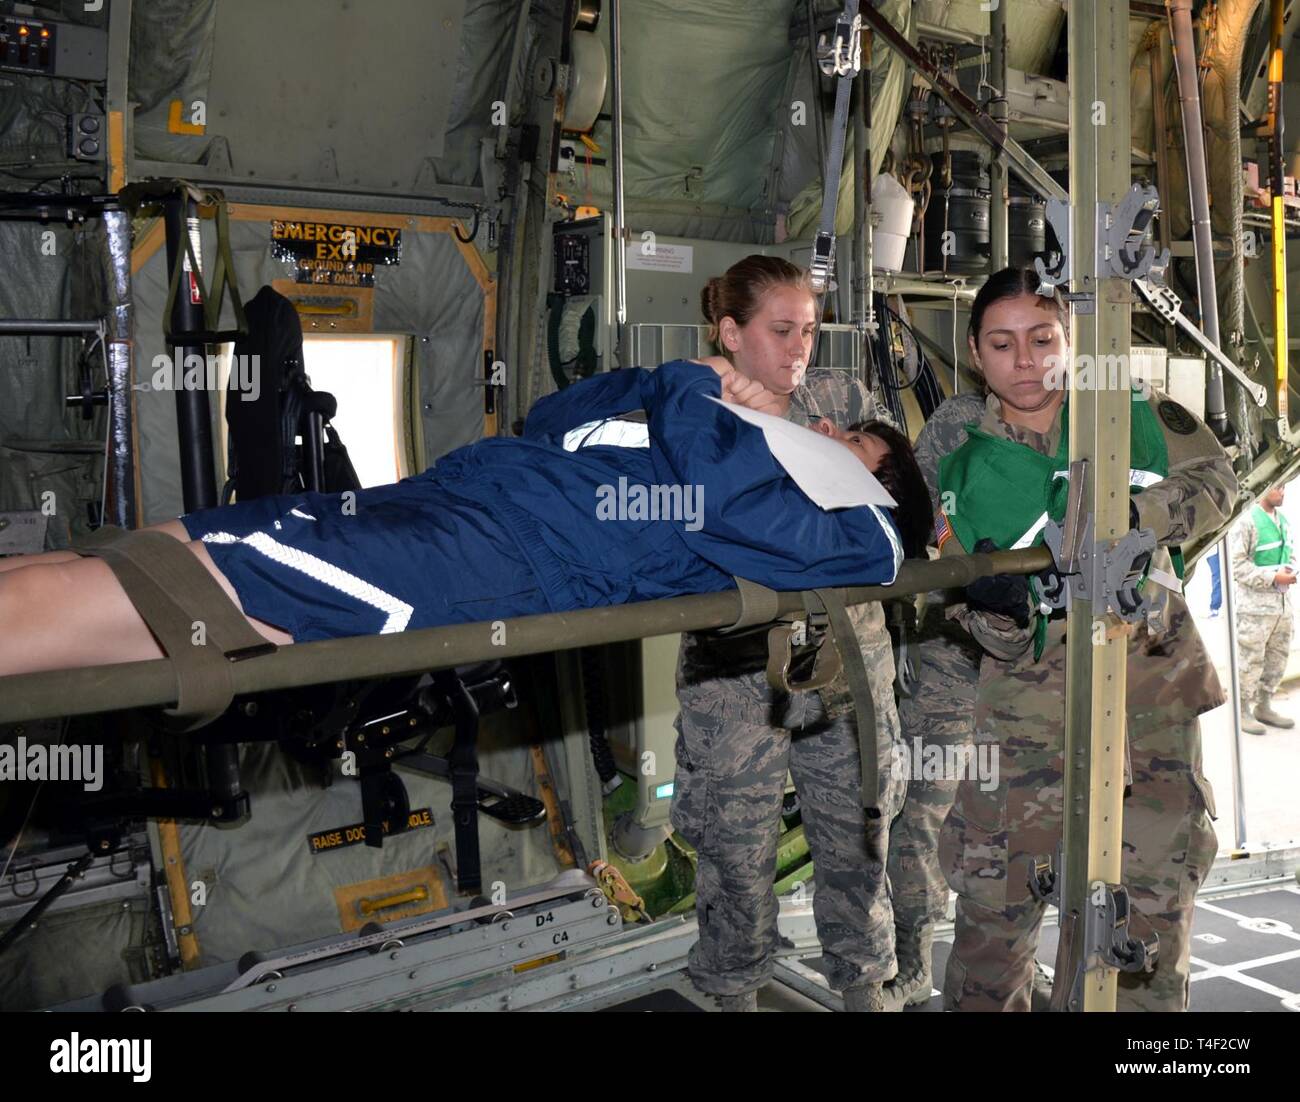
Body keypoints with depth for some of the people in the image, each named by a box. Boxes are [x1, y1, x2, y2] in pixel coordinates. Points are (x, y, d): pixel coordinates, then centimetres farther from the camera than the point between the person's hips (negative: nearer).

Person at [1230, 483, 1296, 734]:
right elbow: (1236, 564, -15)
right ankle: (1243, 711, 6)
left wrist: (1290, 571, 1)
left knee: (1277, 659, 12)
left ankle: (1264, 707, 24)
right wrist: (1273, 577, -17)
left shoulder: (1283, 520, 12)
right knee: (1251, 660, -4)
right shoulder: (1247, 521, -12)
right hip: (1256, 604, -8)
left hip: (1282, 602, 8)